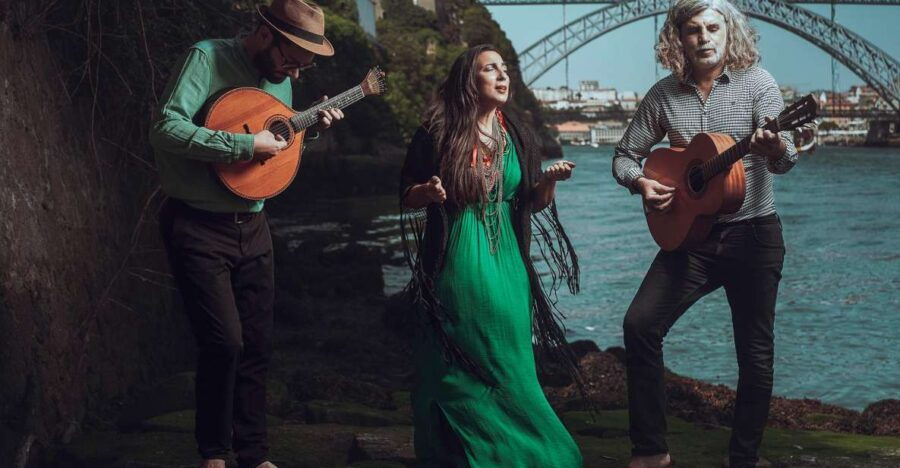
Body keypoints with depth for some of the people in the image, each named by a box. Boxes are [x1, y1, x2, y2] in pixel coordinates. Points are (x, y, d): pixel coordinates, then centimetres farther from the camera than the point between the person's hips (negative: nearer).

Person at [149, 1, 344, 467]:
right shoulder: (207, 58, -14)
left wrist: (312, 126, 6)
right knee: (224, 341, -12)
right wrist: (245, 144, -27)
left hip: (251, 227, 7)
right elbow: (166, 128, -26)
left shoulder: (280, 78, 8)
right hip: (198, 227, -7)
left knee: (257, 345, 10)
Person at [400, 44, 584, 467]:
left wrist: (551, 180, -9)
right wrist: (429, 191, -20)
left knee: (506, 367, 6)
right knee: (454, 370, 3)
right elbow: (407, 198, 1)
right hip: (453, 265, -3)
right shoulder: (437, 133, -4)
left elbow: (535, 203, 11)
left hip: (504, 263, 3)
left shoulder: (518, 137, 7)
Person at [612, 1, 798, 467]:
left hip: (753, 234, -2)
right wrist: (640, 182, -12)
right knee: (640, 324, -12)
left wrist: (776, 148, -41)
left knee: (755, 351, 2)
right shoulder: (664, 95, 1)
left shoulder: (756, 83, -7)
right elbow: (625, 155, 10)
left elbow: (785, 161, -17)